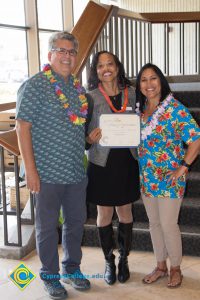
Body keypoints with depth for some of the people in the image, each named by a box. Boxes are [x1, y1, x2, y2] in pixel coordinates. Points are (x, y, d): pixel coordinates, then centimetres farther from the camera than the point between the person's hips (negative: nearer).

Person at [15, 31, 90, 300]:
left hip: (76, 171, 6)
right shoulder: (34, 85, -10)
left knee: (76, 220, 16)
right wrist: (30, 168, -17)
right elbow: (23, 127, -13)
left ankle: (72, 268, 36)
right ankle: (50, 276, 26)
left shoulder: (78, 87, 11)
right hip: (47, 173, -6)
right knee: (47, 226, 8)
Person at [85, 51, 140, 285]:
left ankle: (124, 260, 31)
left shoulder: (131, 94, 2)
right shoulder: (90, 97, -5)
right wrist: (90, 139, -22)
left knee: (125, 212, 12)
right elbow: (82, 133, -1)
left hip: (127, 162, 2)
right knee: (104, 214, 9)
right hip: (102, 163, -2)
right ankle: (109, 261, 28)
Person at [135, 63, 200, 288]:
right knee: (154, 223, 14)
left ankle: (175, 269, 21)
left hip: (169, 177, -6)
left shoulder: (174, 108, -12)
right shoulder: (139, 110, 6)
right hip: (146, 178, 6)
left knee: (168, 225, 0)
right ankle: (161, 266, 30)